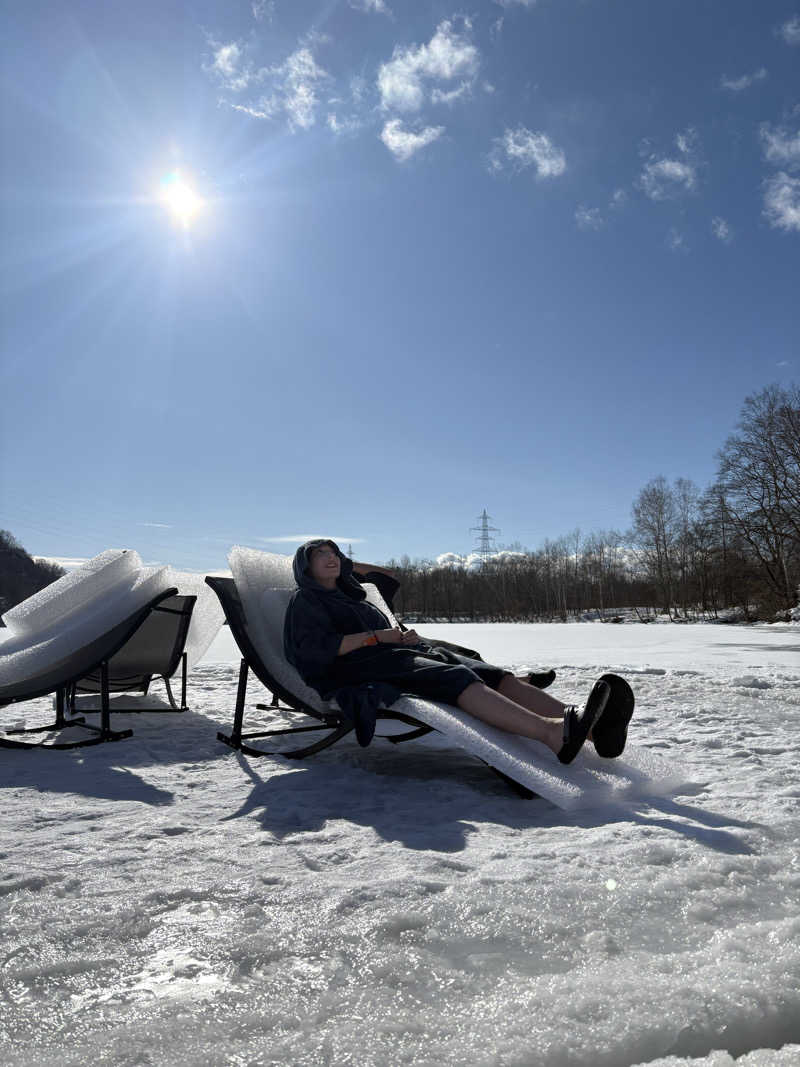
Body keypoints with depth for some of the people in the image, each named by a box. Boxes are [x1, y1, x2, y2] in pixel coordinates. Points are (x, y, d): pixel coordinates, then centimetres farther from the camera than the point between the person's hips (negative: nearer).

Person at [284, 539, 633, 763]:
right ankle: (553, 733, -54)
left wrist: (405, 637, 5)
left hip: (404, 655, 8)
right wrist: (375, 637, -9)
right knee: (457, 678, -34)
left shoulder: (352, 598, 34)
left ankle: (588, 727, -36)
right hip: (361, 670, -7)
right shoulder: (305, 601, 11)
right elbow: (317, 649, -8)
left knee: (493, 675, -17)